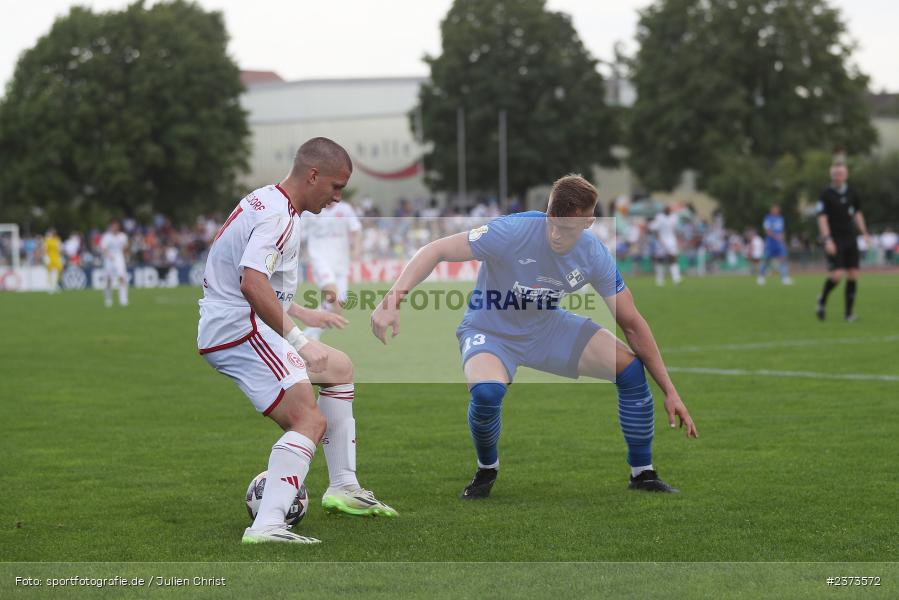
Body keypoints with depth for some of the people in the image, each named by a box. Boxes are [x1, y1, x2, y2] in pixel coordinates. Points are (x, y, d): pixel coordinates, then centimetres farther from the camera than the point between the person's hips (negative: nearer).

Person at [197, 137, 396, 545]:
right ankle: (266, 525, -31)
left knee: (340, 368, 22)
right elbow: (253, 285, -30)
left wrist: (302, 314, 27)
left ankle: (342, 488, 23)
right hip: (239, 331, -11)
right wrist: (296, 339, -22)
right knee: (311, 422, -19)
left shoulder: (264, 202, 16)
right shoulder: (280, 217, -17)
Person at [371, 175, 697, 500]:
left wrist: (669, 391, -8)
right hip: (490, 329, -4)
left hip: (547, 326, 4)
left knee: (631, 367, -13)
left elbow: (631, 323, -7)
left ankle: (643, 475, 6)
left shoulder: (595, 256, -16)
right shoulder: (512, 231, -30)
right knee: (487, 391, -36)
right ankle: (486, 471, -2)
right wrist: (393, 298, -43)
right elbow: (436, 250, -28)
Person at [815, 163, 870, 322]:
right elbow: (822, 218, -11)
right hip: (834, 241, -5)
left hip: (850, 239, 5)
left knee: (853, 275, -1)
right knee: (837, 275, -16)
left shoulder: (851, 193, 9)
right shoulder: (826, 195, -6)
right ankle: (822, 300, 11)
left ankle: (848, 312, 8)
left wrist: (864, 232, 11)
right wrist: (827, 240, -21)